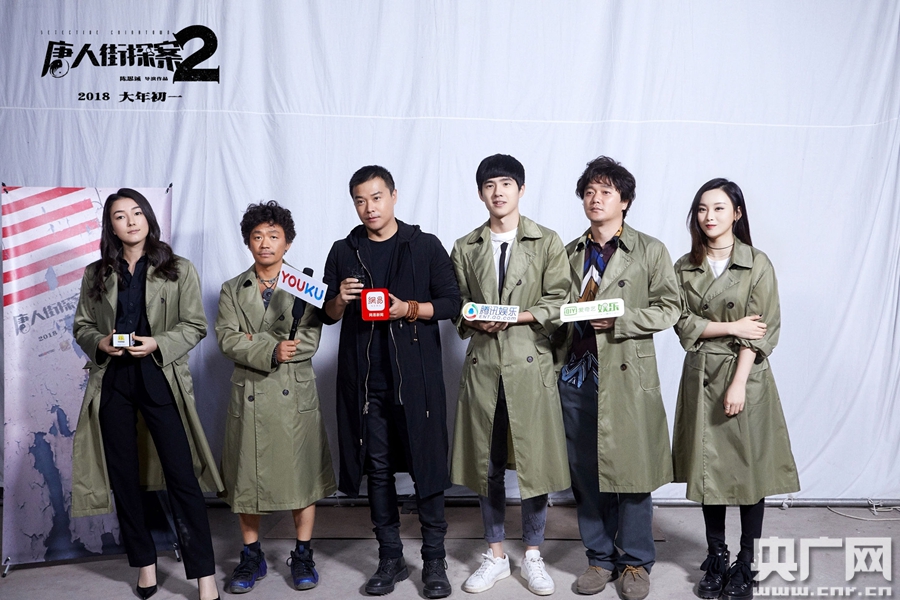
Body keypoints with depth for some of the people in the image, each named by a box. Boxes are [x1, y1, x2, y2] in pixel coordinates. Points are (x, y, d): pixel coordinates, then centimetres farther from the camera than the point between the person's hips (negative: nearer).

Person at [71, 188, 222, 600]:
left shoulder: (179, 270, 2)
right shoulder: (97, 275, 10)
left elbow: (195, 326, 0)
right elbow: (81, 326, 13)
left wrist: (158, 344, -15)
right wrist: (99, 342, -8)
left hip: (160, 379, -3)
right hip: (112, 381, 4)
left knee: (182, 476, -6)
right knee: (123, 476, 10)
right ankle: (144, 562, 26)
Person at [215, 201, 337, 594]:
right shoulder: (232, 290, 10)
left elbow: (309, 340, -7)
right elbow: (226, 339, -4)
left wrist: (253, 342, -10)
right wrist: (271, 351, -18)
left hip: (294, 395, -2)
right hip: (249, 395, 2)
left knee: (302, 473, 4)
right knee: (246, 476, 7)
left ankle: (303, 555, 19)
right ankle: (251, 557, 23)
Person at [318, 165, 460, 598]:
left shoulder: (425, 246, 3)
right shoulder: (343, 252, 11)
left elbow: (451, 302, 1)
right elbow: (327, 315, 14)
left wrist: (409, 309, -14)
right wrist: (340, 300, -8)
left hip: (415, 372, -3)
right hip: (364, 376, 3)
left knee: (426, 464, -1)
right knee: (377, 467, 9)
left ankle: (434, 560, 12)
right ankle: (390, 558, 21)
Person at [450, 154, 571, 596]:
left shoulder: (547, 243, 4)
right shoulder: (465, 248, 11)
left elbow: (559, 303, -1)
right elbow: (457, 304, 13)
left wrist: (517, 316, -15)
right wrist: (473, 321, -8)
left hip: (530, 365, -2)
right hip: (482, 365, 2)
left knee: (534, 460, 2)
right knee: (487, 462, 8)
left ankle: (532, 555, 21)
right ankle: (495, 555, 24)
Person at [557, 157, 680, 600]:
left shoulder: (650, 251, 3)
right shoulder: (569, 253, 15)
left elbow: (669, 309, -3)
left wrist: (618, 320, -15)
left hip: (628, 376, -3)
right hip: (577, 375, 4)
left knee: (631, 470, 1)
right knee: (585, 472, 8)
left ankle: (636, 561, 19)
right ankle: (600, 558, 24)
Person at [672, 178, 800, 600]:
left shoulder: (758, 265, -4)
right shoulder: (684, 268, 6)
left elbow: (761, 332, -9)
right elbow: (684, 324, -1)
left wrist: (739, 383, -16)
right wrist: (732, 327, -13)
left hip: (745, 376, -3)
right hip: (701, 377, 3)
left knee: (750, 467, 3)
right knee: (707, 468, 8)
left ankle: (746, 564, 18)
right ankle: (716, 560, 22)